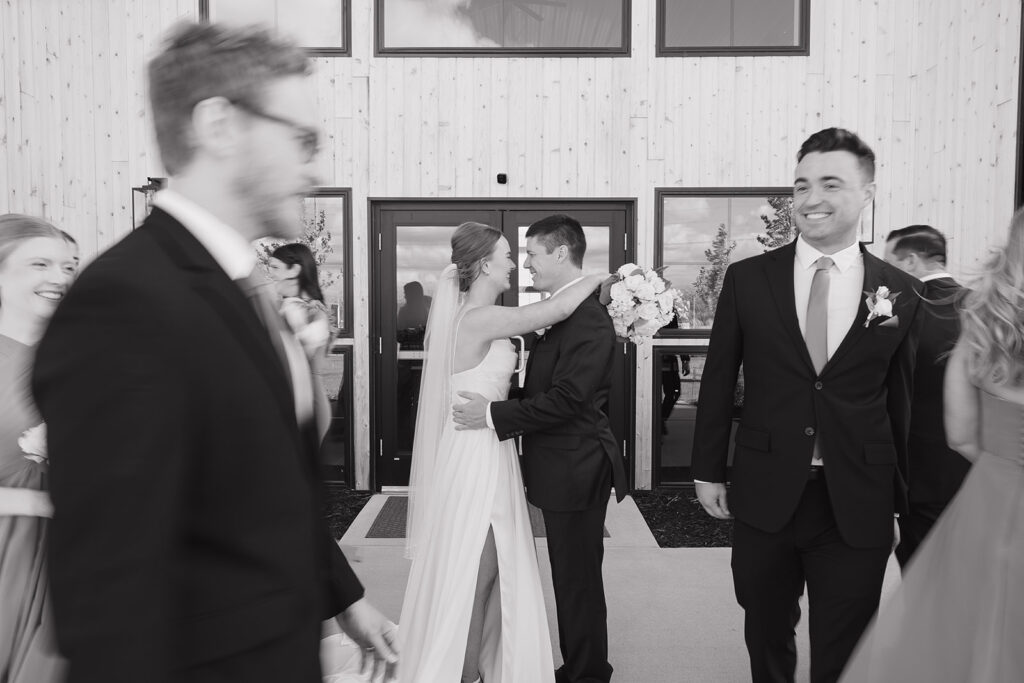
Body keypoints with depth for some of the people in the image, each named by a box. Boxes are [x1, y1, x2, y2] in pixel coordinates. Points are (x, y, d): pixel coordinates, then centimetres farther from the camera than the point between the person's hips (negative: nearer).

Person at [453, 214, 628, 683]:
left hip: (576, 469, -9)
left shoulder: (588, 318, -20)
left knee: (577, 579, 6)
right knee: (571, 576, 20)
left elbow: (565, 399, -25)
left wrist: (494, 414, -21)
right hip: (562, 467, 9)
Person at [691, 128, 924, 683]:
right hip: (764, 497, 1)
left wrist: (912, 504, 6)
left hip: (858, 508, 0)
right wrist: (708, 470, 3)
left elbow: (905, 403, 2)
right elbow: (718, 379, 2)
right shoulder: (747, 279, -3)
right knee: (766, 638, 20)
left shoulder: (901, 293, -2)